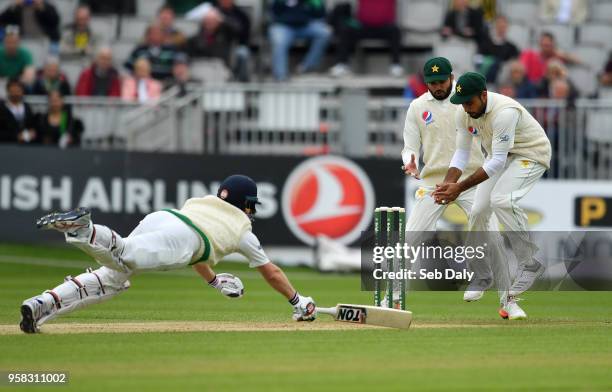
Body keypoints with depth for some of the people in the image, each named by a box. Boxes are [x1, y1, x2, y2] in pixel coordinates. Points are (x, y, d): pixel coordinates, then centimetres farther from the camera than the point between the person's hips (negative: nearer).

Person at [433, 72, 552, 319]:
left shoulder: (504, 112, -35)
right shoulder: (464, 113, -11)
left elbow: (497, 161, -34)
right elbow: (462, 152, -3)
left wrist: (460, 187, -37)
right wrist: (448, 183, -21)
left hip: (530, 154, -8)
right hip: (499, 158, 8)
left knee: (501, 199, -31)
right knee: (478, 211, -1)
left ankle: (530, 262, -24)